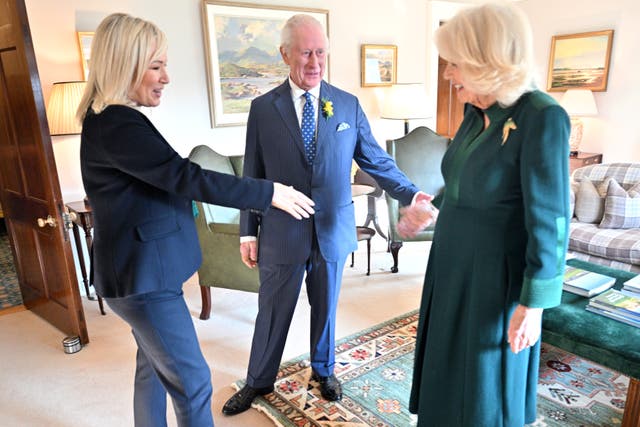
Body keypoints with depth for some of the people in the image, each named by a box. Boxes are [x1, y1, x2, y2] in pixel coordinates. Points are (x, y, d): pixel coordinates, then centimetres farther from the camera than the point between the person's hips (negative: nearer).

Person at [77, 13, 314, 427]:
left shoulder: (111, 119, 11)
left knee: (155, 367, 21)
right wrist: (270, 192, -20)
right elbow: (186, 176, -25)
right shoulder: (117, 125, -22)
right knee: (193, 381, 1)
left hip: (141, 268, 10)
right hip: (143, 275, -10)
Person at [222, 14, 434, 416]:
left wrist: (411, 194, -9)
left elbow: (376, 159, 4)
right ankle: (259, 381, 35)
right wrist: (248, 232, 0)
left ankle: (323, 370, 42)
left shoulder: (348, 104, 1)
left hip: (333, 229, 2)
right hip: (282, 232, -1)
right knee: (273, 311, 12)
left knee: (326, 307, 18)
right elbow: (253, 175, 0)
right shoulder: (263, 108, -3)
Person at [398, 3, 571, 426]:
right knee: (448, 367, 23)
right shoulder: (477, 113, 2)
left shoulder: (541, 117, -21)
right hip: (453, 264, 8)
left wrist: (533, 303, -18)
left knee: (485, 386, 13)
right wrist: (431, 207, 17)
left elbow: (549, 219, -21)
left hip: (495, 274, -7)